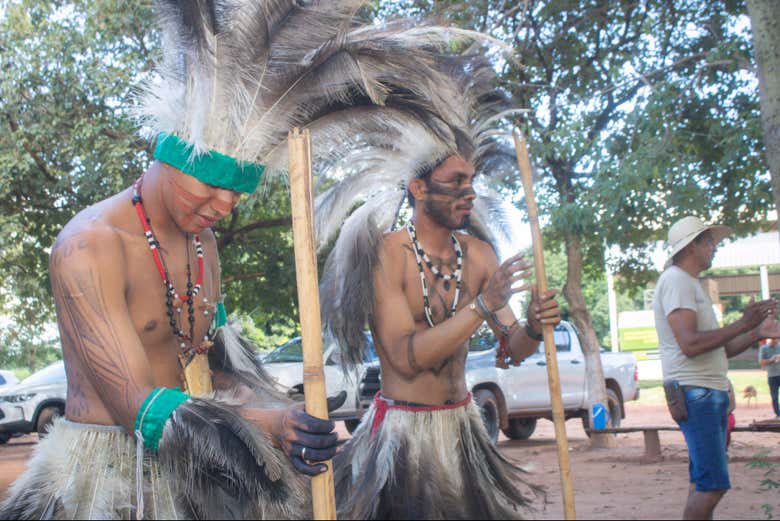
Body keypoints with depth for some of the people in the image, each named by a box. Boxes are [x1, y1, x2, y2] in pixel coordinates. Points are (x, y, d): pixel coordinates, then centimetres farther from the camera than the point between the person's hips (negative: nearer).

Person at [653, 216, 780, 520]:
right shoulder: (676, 280, -10)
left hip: (712, 392, 11)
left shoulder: (691, 284, 23)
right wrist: (743, 324, -20)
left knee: (705, 483, 11)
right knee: (713, 484, -13)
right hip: (695, 392, -11)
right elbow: (690, 344, -23)